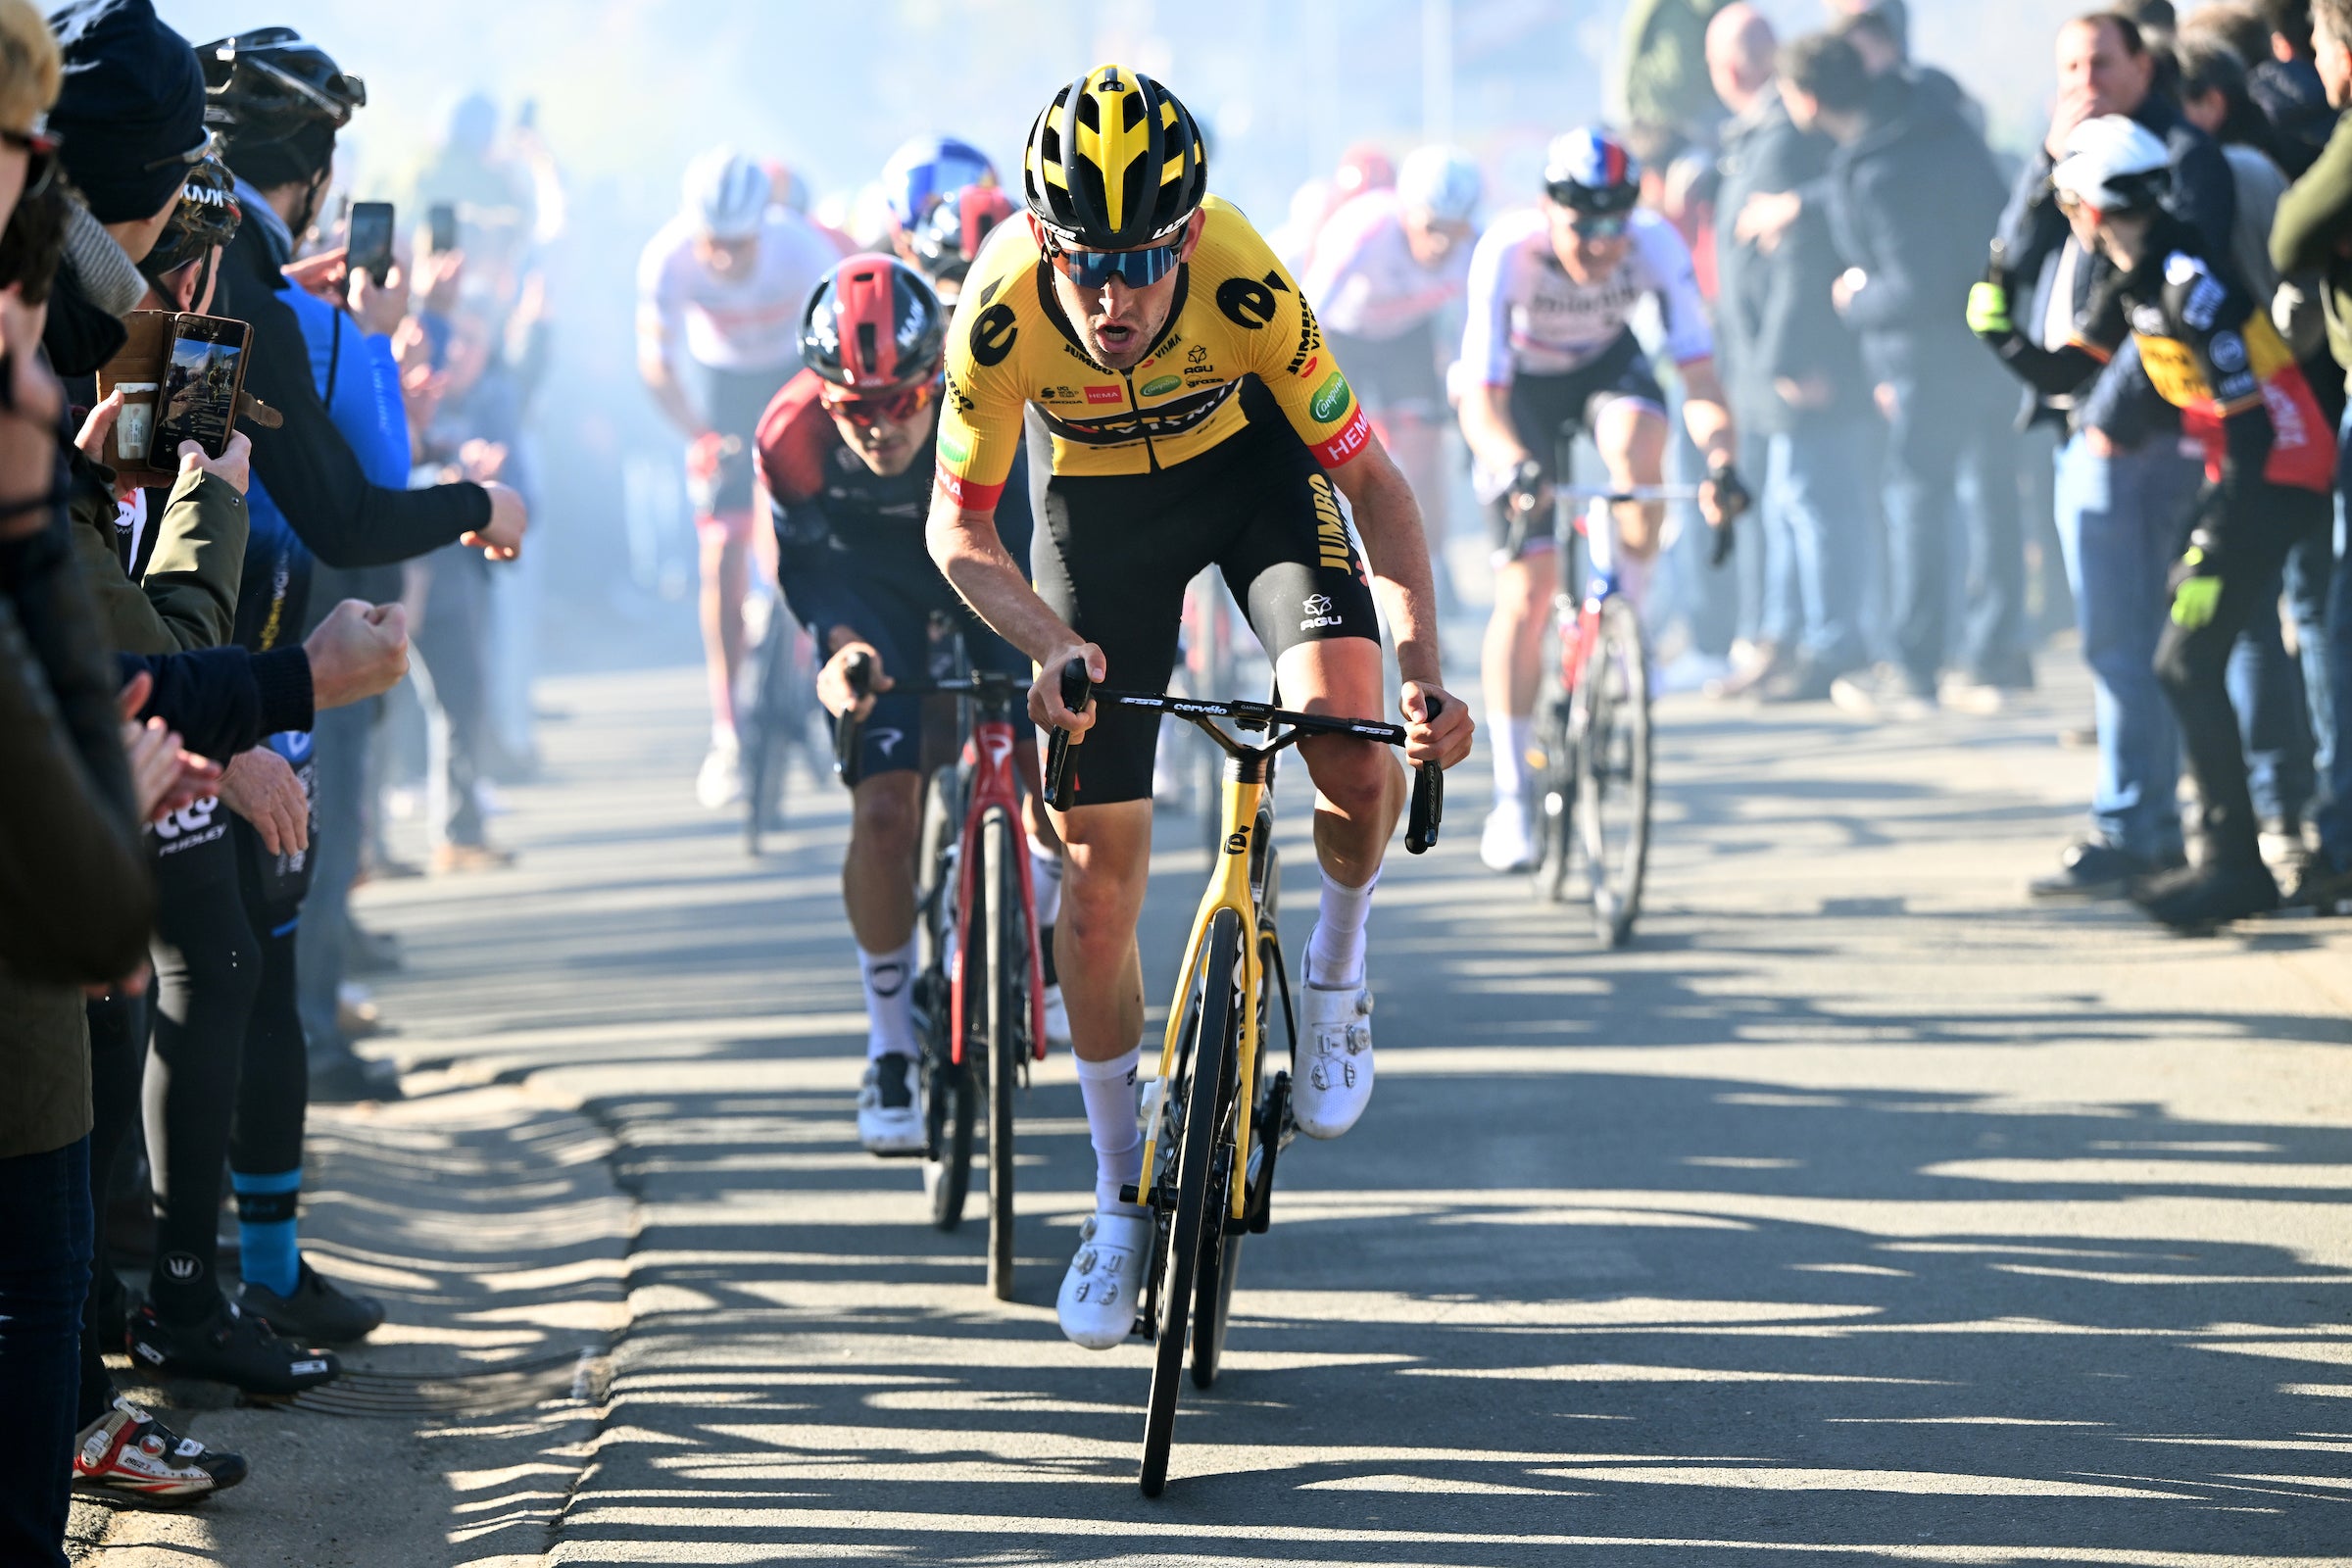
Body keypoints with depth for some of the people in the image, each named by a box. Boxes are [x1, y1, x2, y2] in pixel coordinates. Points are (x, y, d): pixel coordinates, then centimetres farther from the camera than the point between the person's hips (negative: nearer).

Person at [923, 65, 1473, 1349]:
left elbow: (1370, 479, -23)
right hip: (1100, 504, 1)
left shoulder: (1244, 282, -34)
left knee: (1353, 756, -27)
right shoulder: (1001, 313, -32)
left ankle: (1339, 954, 7)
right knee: (1097, 873, -1)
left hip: (1253, 462, -1)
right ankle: (1121, 1201, 17)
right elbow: (958, 532, -18)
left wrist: (1422, 667, -36)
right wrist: (1051, 645, -37)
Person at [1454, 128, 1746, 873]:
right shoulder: (1506, 253, -35)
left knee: (1638, 443, -36)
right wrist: (1513, 467, -57)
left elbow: (1699, 375, -31)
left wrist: (1721, 458, -51)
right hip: (1519, 384, -2)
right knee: (1527, 589, -12)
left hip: (1605, 364, 2)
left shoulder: (1657, 246, -30)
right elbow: (1481, 400, -37)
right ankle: (1511, 799, -3)